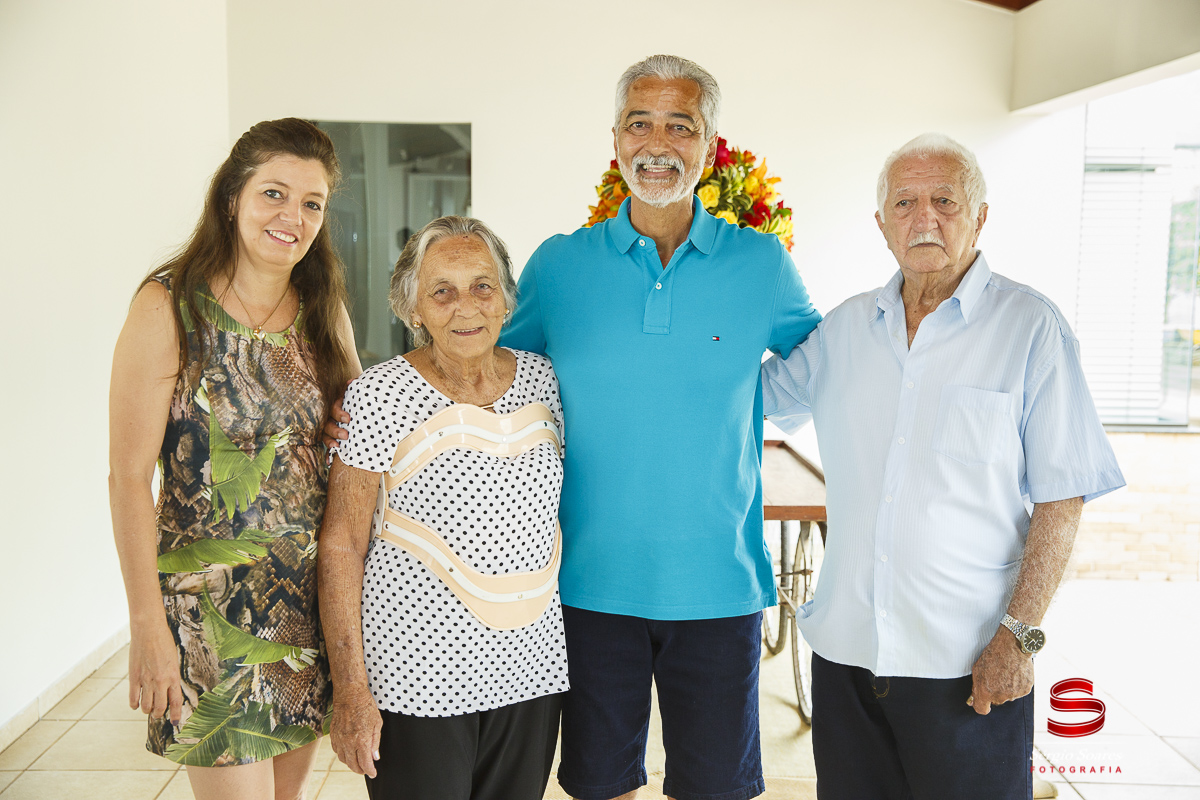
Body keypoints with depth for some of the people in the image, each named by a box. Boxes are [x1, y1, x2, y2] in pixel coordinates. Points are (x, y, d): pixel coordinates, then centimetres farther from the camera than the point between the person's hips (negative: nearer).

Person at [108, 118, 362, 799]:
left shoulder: (325, 313, 6)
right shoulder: (168, 308, -9)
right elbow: (130, 476, -10)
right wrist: (147, 623, -13)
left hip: (311, 590, 5)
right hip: (211, 597, -5)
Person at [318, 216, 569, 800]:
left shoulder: (541, 379, 2)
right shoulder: (378, 397, -11)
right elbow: (341, 545, -9)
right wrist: (350, 689, -11)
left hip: (531, 665, 5)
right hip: (417, 671, -4)